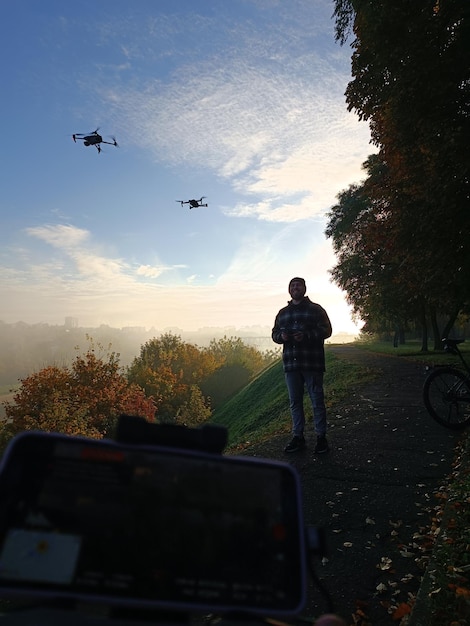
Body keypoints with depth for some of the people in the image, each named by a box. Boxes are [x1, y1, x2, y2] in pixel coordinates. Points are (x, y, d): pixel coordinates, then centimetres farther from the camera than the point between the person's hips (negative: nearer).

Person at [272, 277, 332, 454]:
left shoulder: (316, 309, 4)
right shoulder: (282, 313, 16)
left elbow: (326, 330, -3)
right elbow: (274, 334, 17)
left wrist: (306, 335, -18)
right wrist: (282, 336, -7)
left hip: (312, 364, -4)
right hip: (291, 364, 4)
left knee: (317, 400, 2)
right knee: (295, 402, 10)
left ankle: (321, 437, 14)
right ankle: (298, 437, 20)